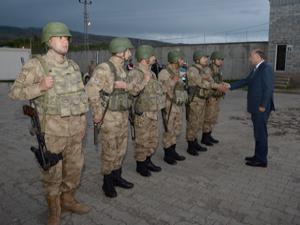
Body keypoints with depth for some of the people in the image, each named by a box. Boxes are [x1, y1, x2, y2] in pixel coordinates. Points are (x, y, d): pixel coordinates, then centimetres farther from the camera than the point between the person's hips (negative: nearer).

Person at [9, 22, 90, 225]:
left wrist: (84, 121, 12)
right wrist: (40, 88, -22)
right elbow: (15, 92, -6)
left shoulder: (73, 65, 9)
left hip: (75, 127, 6)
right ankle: (54, 208, 26)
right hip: (53, 127, -5)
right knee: (53, 171, 6)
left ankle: (68, 200, 34)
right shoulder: (36, 65, -8)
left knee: (75, 167, 14)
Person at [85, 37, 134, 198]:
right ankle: (107, 183, 19)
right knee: (109, 152, 2)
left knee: (121, 149, 15)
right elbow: (91, 89, -26)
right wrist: (97, 113, -22)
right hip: (110, 117, -8)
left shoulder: (122, 69, 11)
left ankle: (117, 177, 31)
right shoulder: (104, 68, -17)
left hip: (123, 116, 8)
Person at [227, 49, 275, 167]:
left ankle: (261, 160, 9)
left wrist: (263, 106, -19)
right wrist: (230, 86, 9)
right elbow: (245, 81, 16)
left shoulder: (266, 68, -14)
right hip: (255, 108, 9)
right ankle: (258, 156, 27)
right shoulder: (256, 69, 15)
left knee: (261, 133, -1)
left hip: (261, 108, -9)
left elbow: (269, 88, -19)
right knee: (258, 132, 16)